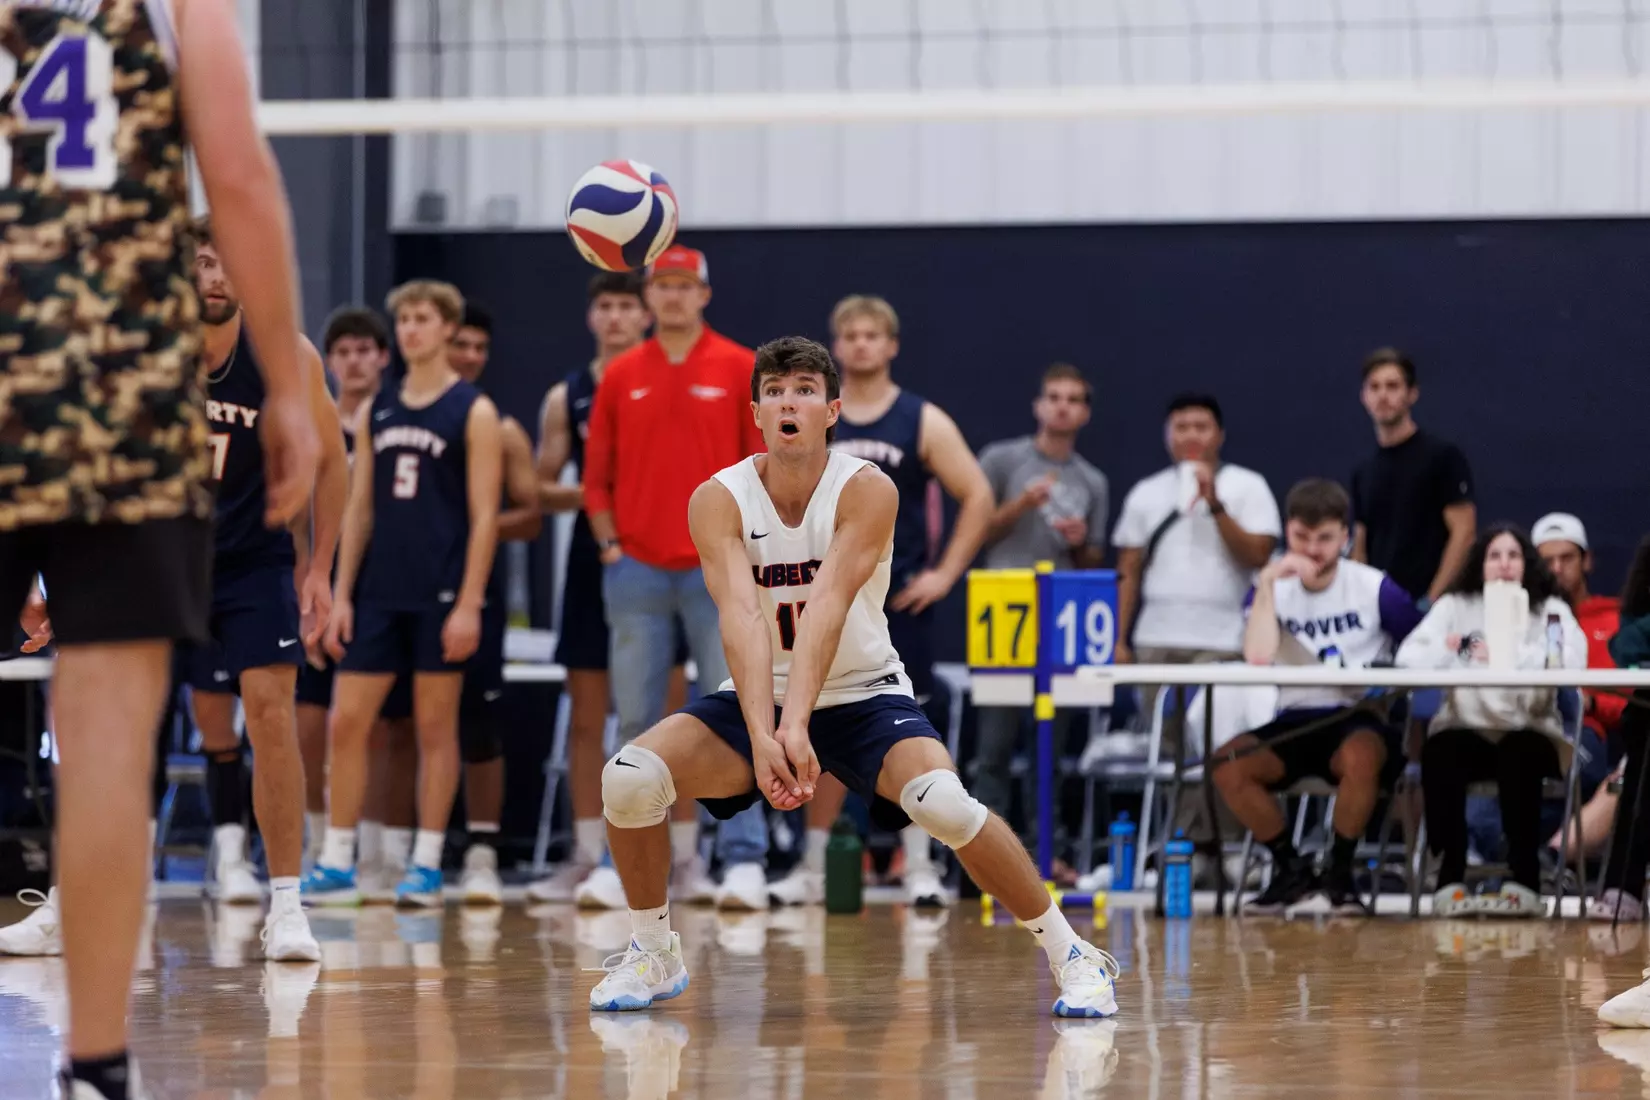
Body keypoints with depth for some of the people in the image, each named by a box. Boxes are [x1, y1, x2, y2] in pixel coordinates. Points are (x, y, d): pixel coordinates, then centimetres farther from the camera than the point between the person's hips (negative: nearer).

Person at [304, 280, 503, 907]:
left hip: (439, 594, -5)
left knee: (435, 725, 1)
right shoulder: (376, 412, 12)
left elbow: (484, 515, -7)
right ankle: (337, 866, 4)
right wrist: (341, 594, 6)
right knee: (347, 721, 0)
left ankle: (426, 868, 6)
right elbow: (359, 509, 14)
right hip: (378, 591, 5)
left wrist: (470, 602, -14)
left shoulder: (473, 412, -2)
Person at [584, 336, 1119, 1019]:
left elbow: (828, 605, -30)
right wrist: (762, 737, -41)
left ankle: (1070, 956, -12)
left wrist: (797, 724, -43)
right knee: (627, 780, -20)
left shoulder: (867, 491, -16)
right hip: (758, 701, 2)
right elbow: (741, 615, -27)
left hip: (864, 695, -2)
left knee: (944, 802, -30)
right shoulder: (718, 501, -12)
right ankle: (654, 955, 4)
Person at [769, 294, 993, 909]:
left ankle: (919, 867, 1)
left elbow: (977, 496, -1)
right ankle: (813, 868, 9)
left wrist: (946, 573, -7)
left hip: (900, 600, -2)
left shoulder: (924, 422, 0)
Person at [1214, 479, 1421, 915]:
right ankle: (1292, 869, -3)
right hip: (1295, 722, 3)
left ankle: (1340, 871, -14)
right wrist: (1269, 581, -15)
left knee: (1359, 757, -40)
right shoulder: (1273, 589, 5)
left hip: (1360, 719, -3)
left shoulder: (1375, 589, 0)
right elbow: (1257, 656, -14)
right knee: (1228, 764, -26)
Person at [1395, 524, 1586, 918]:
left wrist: (1506, 655, -21)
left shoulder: (1551, 610, 8)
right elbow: (1407, 657, -2)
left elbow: (1572, 661, -13)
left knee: (1520, 754, -36)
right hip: (1467, 731, 1)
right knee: (1441, 752, -32)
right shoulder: (1454, 606, 12)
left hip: (1529, 733, -1)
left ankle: (1524, 882, -32)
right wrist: (1451, 651, -21)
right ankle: (1449, 881, -30)